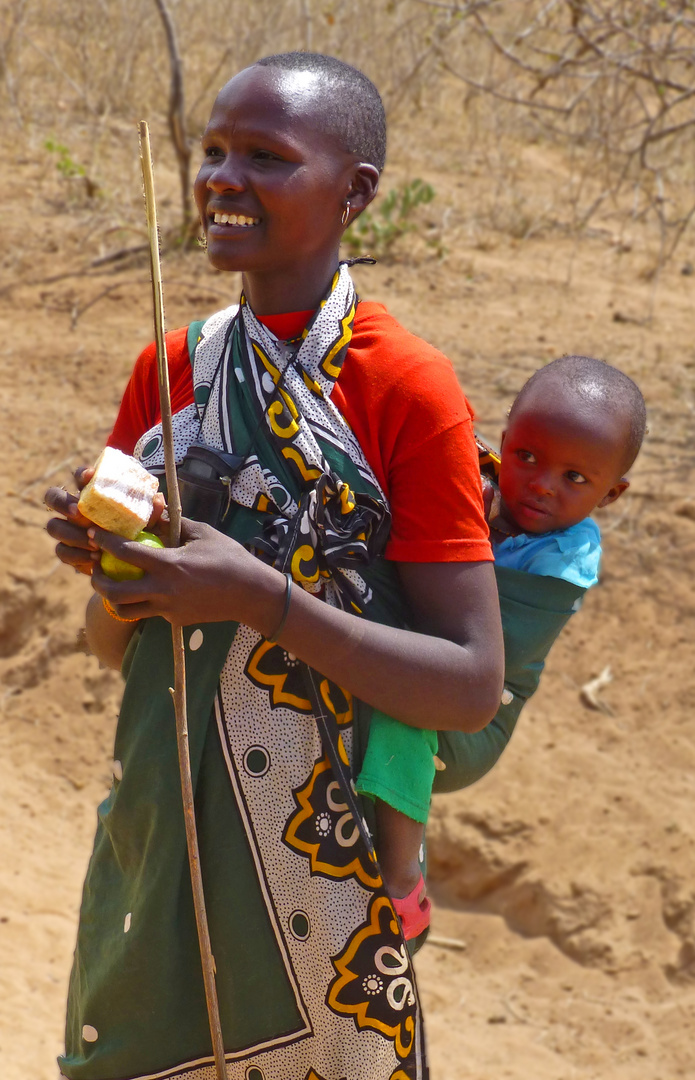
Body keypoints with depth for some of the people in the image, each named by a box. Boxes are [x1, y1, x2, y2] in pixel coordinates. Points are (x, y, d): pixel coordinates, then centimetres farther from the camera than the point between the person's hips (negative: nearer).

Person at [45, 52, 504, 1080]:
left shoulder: (409, 390, -13)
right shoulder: (171, 369, 3)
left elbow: (473, 686, -16)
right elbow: (116, 648, 9)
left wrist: (259, 595, -25)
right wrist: (113, 571, -14)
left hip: (317, 856, -5)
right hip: (157, 831, 5)